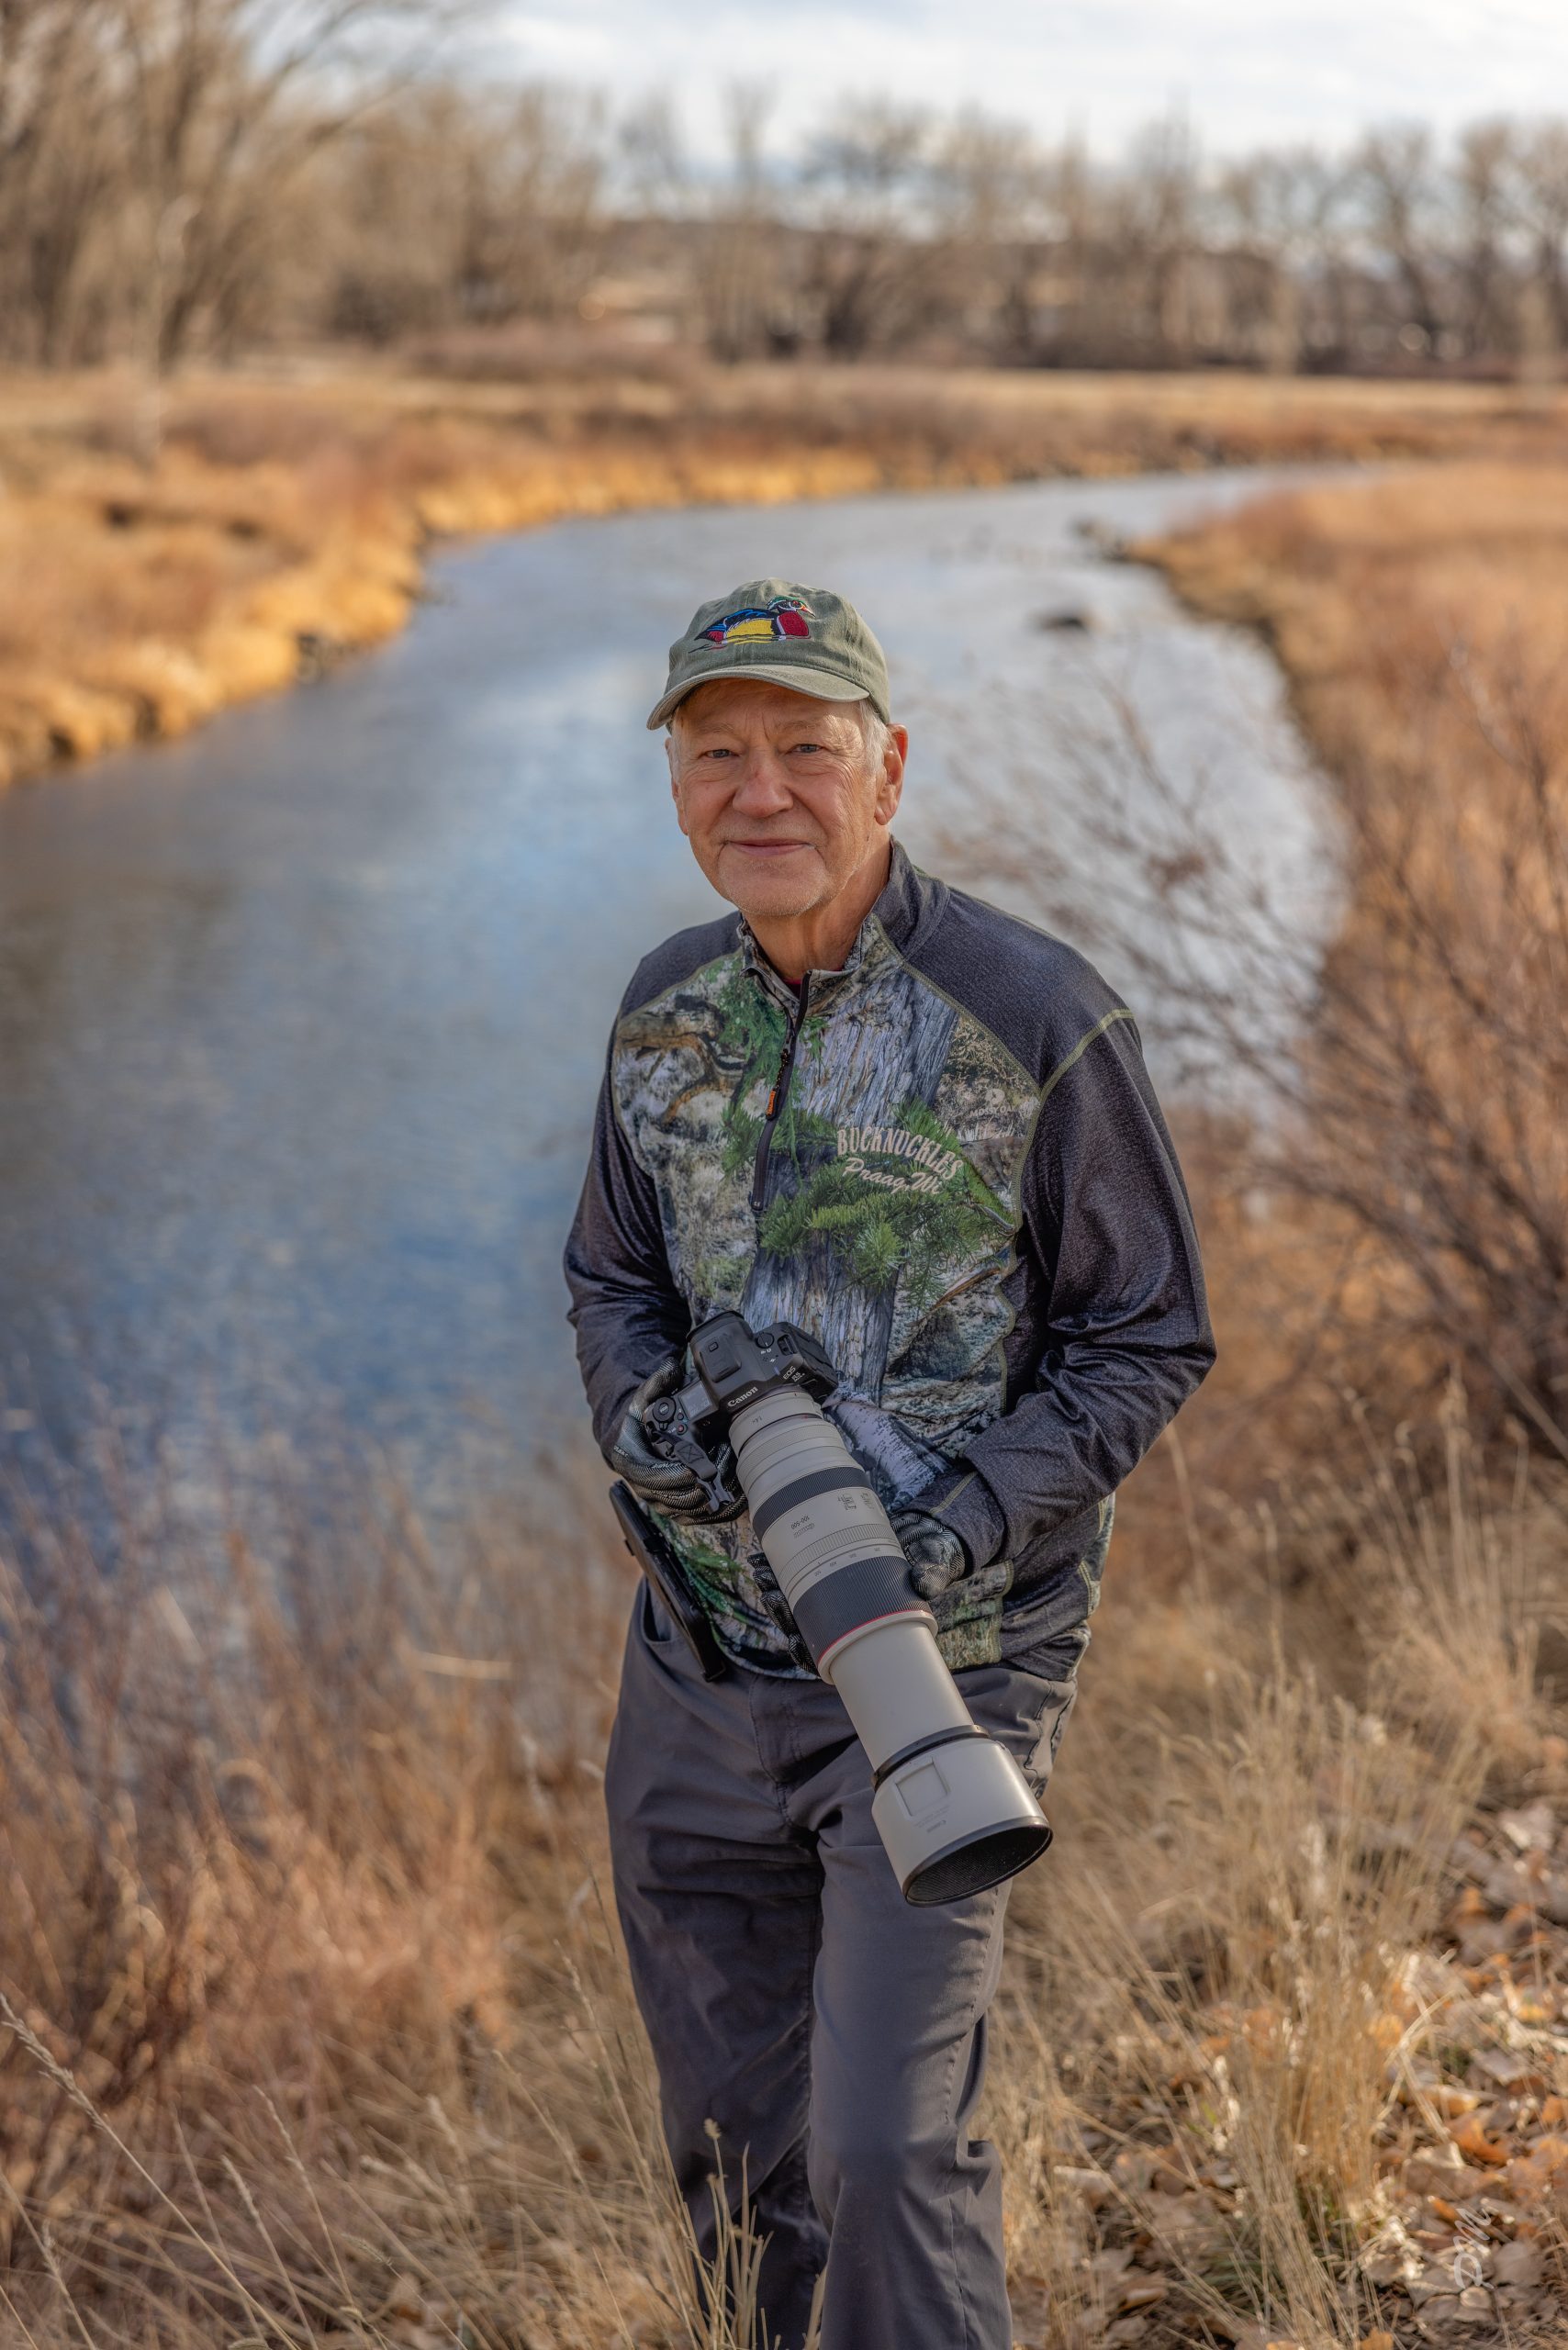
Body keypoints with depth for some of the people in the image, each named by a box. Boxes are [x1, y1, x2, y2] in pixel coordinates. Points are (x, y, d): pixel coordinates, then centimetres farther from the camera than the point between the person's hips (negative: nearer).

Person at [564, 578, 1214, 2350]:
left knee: (886, 2149, -9)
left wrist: (963, 1528, -21)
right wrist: (642, 1416, -6)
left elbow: (1149, 1343, -8)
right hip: (699, 1653, 6)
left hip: (945, 1659, -6)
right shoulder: (667, 1010, 4)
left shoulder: (1039, 1021, -13)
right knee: (733, 2126, 18)